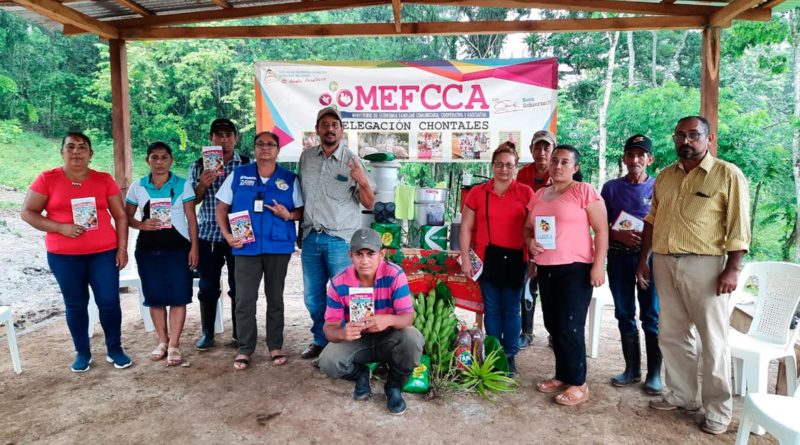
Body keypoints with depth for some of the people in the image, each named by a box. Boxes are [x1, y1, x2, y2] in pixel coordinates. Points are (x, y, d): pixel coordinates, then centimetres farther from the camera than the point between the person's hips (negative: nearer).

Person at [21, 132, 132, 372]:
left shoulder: (104, 180, 2)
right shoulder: (47, 179, -2)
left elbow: (120, 216, 4)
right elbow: (27, 213, -1)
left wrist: (122, 248, -2)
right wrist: (61, 227, -15)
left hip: (104, 252, 1)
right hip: (64, 256, 0)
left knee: (109, 301, 1)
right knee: (75, 304, 9)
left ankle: (114, 349, 18)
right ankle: (82, 352, 23)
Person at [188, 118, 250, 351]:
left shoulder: (246, 164, 3)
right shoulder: (199, 166, 6)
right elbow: (190, 201, 6)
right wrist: (202, 185, -12)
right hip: (209, 234, 1)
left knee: (239, 287, 5)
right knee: (208, 287, 7)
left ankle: (240, 333, 19)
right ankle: (207, 333, 21)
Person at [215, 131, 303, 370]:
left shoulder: (289, 179, 4)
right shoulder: (238, 175, 5)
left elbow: (301, 211, 6)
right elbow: (221, 208, 6)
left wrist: (288, 215, -15)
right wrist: (227, 235, -6)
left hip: (278, 247, 0)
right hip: (246, 247, 0)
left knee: (275, 298, 11)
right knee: (245, 300, 2)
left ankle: (276, 346, 23)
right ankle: (245, 350, 15)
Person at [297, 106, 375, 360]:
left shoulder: (352, 161, -4)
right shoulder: (306, 157, 7)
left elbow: (369, 203, -5)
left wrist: (362, 181, -24)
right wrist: (296, 222, 12)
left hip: (340, 239, -4)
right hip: (311, 237, 5)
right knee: (312, 296, 13)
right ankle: (320, 341, 30)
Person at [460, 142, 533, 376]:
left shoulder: (526, 192, 2)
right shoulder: (477, 192, 2)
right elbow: (466, 227, 4)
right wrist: (465, 258, -1)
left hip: (515, 259, 0)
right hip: (488, 257, 0)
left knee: (511, 309, 7)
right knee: (491, 309, 9)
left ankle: (510, 356, 21)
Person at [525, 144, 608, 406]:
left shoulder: (584, 191, -5)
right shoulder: (539, 195, 13)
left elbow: (601, 230, -8)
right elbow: (528, 228, 21)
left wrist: (598, 265, -15)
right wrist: (531, 242, -2)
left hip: (575, 268, -6)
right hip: (545, 269, 6)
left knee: (570, 326, -4)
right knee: (553, 325, 11)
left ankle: (578, 383, 8)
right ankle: (562, 375, 25)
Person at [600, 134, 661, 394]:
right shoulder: (611, 188, 6)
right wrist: (620, 236, -13)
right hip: (619, 257, 2)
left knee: (651, 316, -2)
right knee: (624, 314, 9)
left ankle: (654, 373, 10)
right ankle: (632, 368, 22)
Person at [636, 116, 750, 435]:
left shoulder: (728, 174, -4)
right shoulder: (665, 176, 12)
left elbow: (739, 226, -8)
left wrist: (732, 269, -14)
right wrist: (644, 259, 12)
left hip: (704, 265, -5)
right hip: (665, 263, 6)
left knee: (713, 340, 4)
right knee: (672, 335, 13)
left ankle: (718, 410, 17)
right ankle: (683, 395, 28)